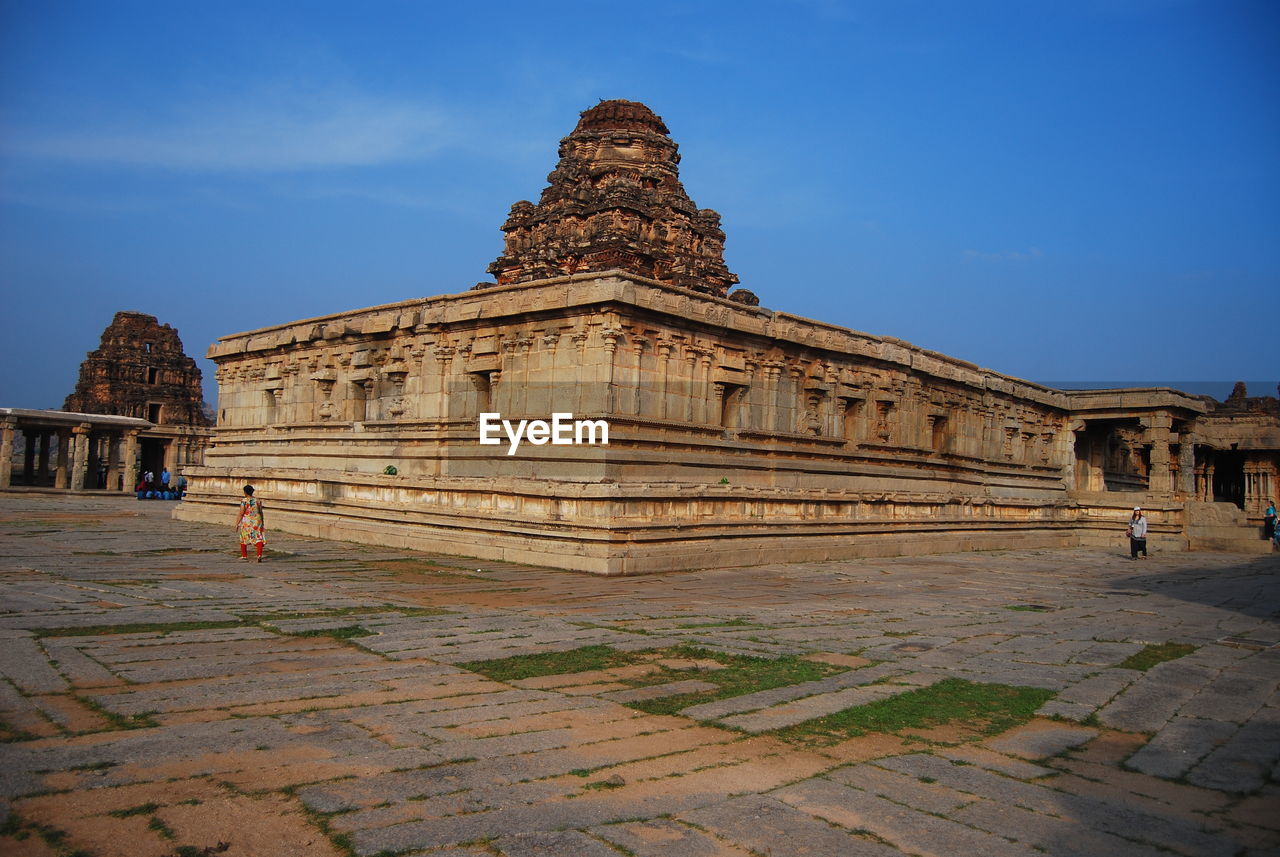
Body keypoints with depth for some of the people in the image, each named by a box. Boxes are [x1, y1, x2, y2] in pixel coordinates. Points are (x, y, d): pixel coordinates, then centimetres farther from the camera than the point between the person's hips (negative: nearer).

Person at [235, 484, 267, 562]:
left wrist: (237, 524, -8)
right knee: (258, 538, -1)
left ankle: (244, 555, 27)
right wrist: (262, 523, 15)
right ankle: (260, 554, -21)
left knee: (244, 538, 17)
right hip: (257, 521, 3)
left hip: (246, 522, -3)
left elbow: (241, 514, -14)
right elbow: (261, 512, 6)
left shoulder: (244, 501, -11)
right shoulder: (258, 500, 2)